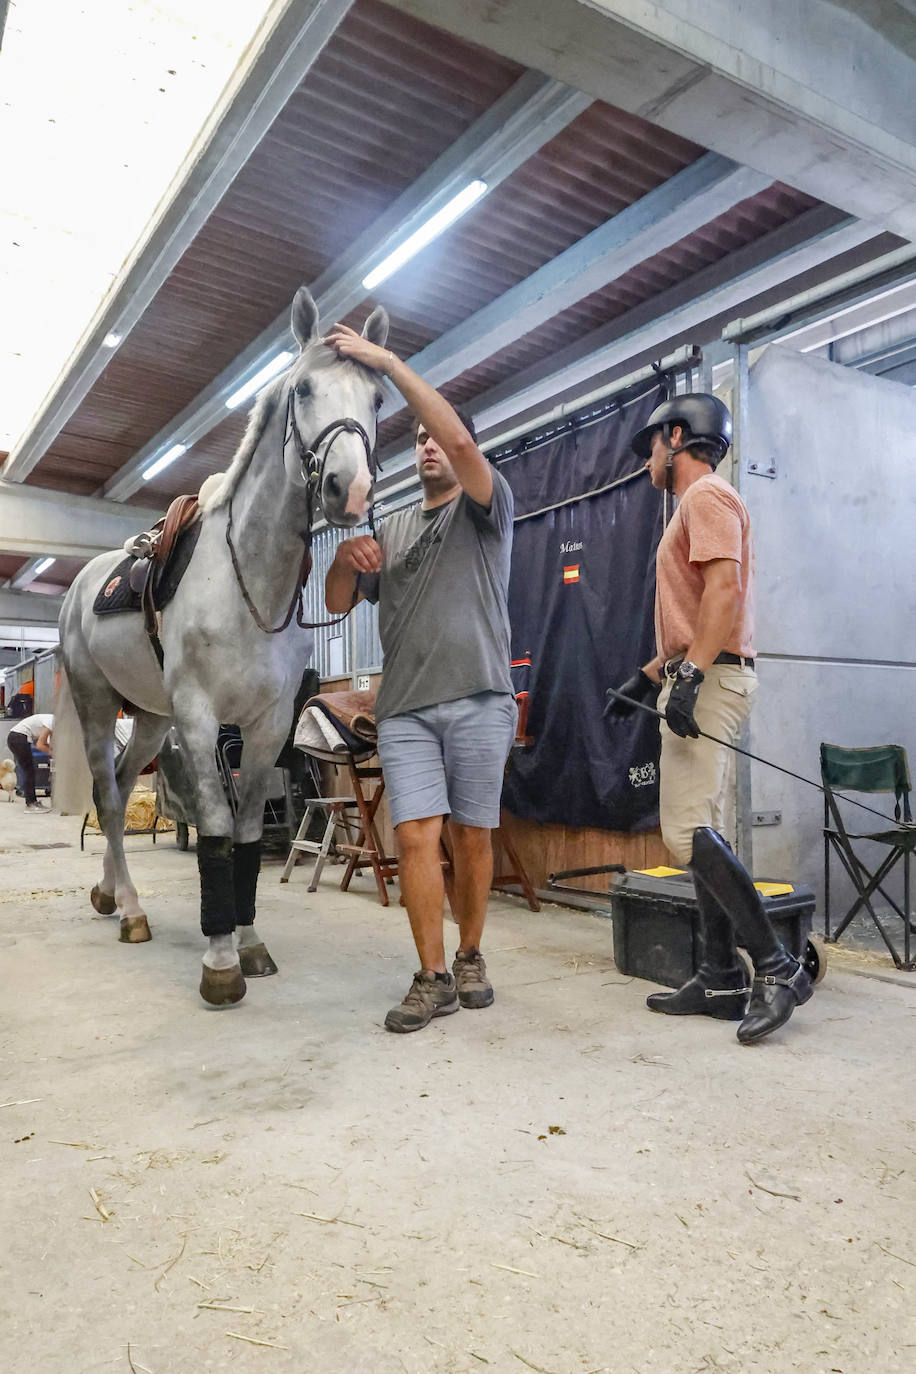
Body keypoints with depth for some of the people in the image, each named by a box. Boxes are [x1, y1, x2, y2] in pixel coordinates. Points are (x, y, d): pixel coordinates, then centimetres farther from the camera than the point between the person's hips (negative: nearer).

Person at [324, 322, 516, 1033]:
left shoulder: (488, 507, 7)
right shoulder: (390, 527, 22)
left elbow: (460, 439, -13)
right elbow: (339, 602, 18)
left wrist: (388, 361, -12)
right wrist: (345, 558, -5)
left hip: (479, 699, -3)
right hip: (405, 707, 3)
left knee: (472, 836, 4)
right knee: (416, 835, -6)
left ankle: (471, 959, 20)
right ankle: (433, 977, 2)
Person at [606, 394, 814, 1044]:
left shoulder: (708, 495, -6)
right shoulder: (693, 509, 26)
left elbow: (726, 588, -21)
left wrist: (689, 678, -28)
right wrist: (646, 678, 24)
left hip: (710, 679, -11)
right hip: (697, 681, 11)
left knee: (687, 831, -16)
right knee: (700, 833, 9)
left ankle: (778, 967, -8)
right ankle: (723, 979, 14)